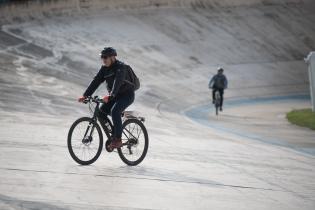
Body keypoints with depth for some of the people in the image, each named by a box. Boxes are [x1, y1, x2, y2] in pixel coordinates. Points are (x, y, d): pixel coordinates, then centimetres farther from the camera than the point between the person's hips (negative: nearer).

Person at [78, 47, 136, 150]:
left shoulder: (121, 67, -21)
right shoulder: (104, 68, 2)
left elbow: (118, 82, -36)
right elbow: (96, 81, -3)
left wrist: (110, 96, -51)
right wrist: (85, 95, -13)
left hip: (127, 95, -8)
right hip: (115, 96, 8)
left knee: (114, 111, -31)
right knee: (101, 112, -7)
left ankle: (118, 140, -25)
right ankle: (113, 136, 5)